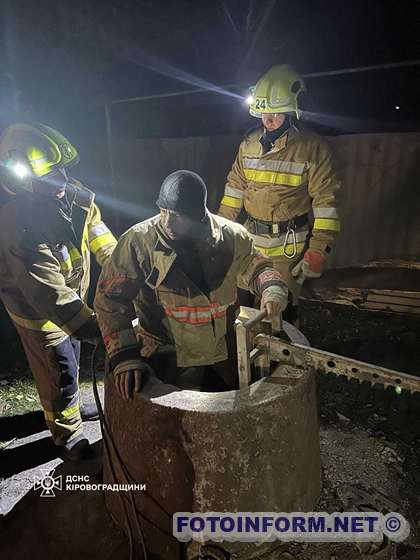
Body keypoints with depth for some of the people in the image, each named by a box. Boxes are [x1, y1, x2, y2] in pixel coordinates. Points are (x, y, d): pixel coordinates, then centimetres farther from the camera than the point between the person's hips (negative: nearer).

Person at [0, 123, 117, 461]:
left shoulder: (75, 195, -14)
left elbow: (100, 238, 0)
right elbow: (49, 294, -37)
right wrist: (95, 328, -40)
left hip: (72, 297, 7)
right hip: (39, 310, -7)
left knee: (71, 359, 27)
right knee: (59, 373, 11)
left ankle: (70, 406, 55)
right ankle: (68, 433, 37)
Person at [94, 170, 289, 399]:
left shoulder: (230, 236, -11)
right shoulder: (137, 242, -19)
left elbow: (255, 266, 6)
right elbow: (109, 299, -14)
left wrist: (271, 287, -17)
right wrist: (125, 356, -21)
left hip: (224, 353, 3)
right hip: (164, 358, -2)